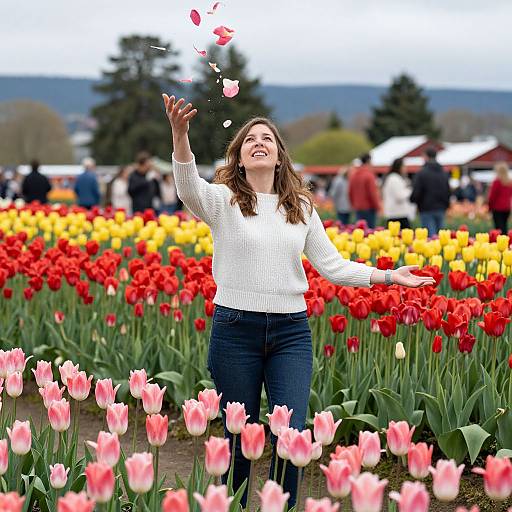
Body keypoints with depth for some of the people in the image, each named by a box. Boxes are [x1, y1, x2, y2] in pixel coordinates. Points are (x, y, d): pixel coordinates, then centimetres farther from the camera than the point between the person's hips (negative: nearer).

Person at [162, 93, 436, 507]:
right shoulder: (224, 201, -1)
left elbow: (331, 264, 13)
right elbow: (189, 189, -23)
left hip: (291, 332, 3)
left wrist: (387, 275, 5)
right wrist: (180, 134, -41)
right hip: (235, 329, -2)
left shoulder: (301, 208, 12)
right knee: (239, 437, 6)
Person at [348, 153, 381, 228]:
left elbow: (350, 192, 14)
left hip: (357, 208, 7)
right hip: (369, 208, -7)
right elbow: (372, 193, -15)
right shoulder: (369, 175, -15)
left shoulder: (353, 174, 7)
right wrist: (377, 206, -5)